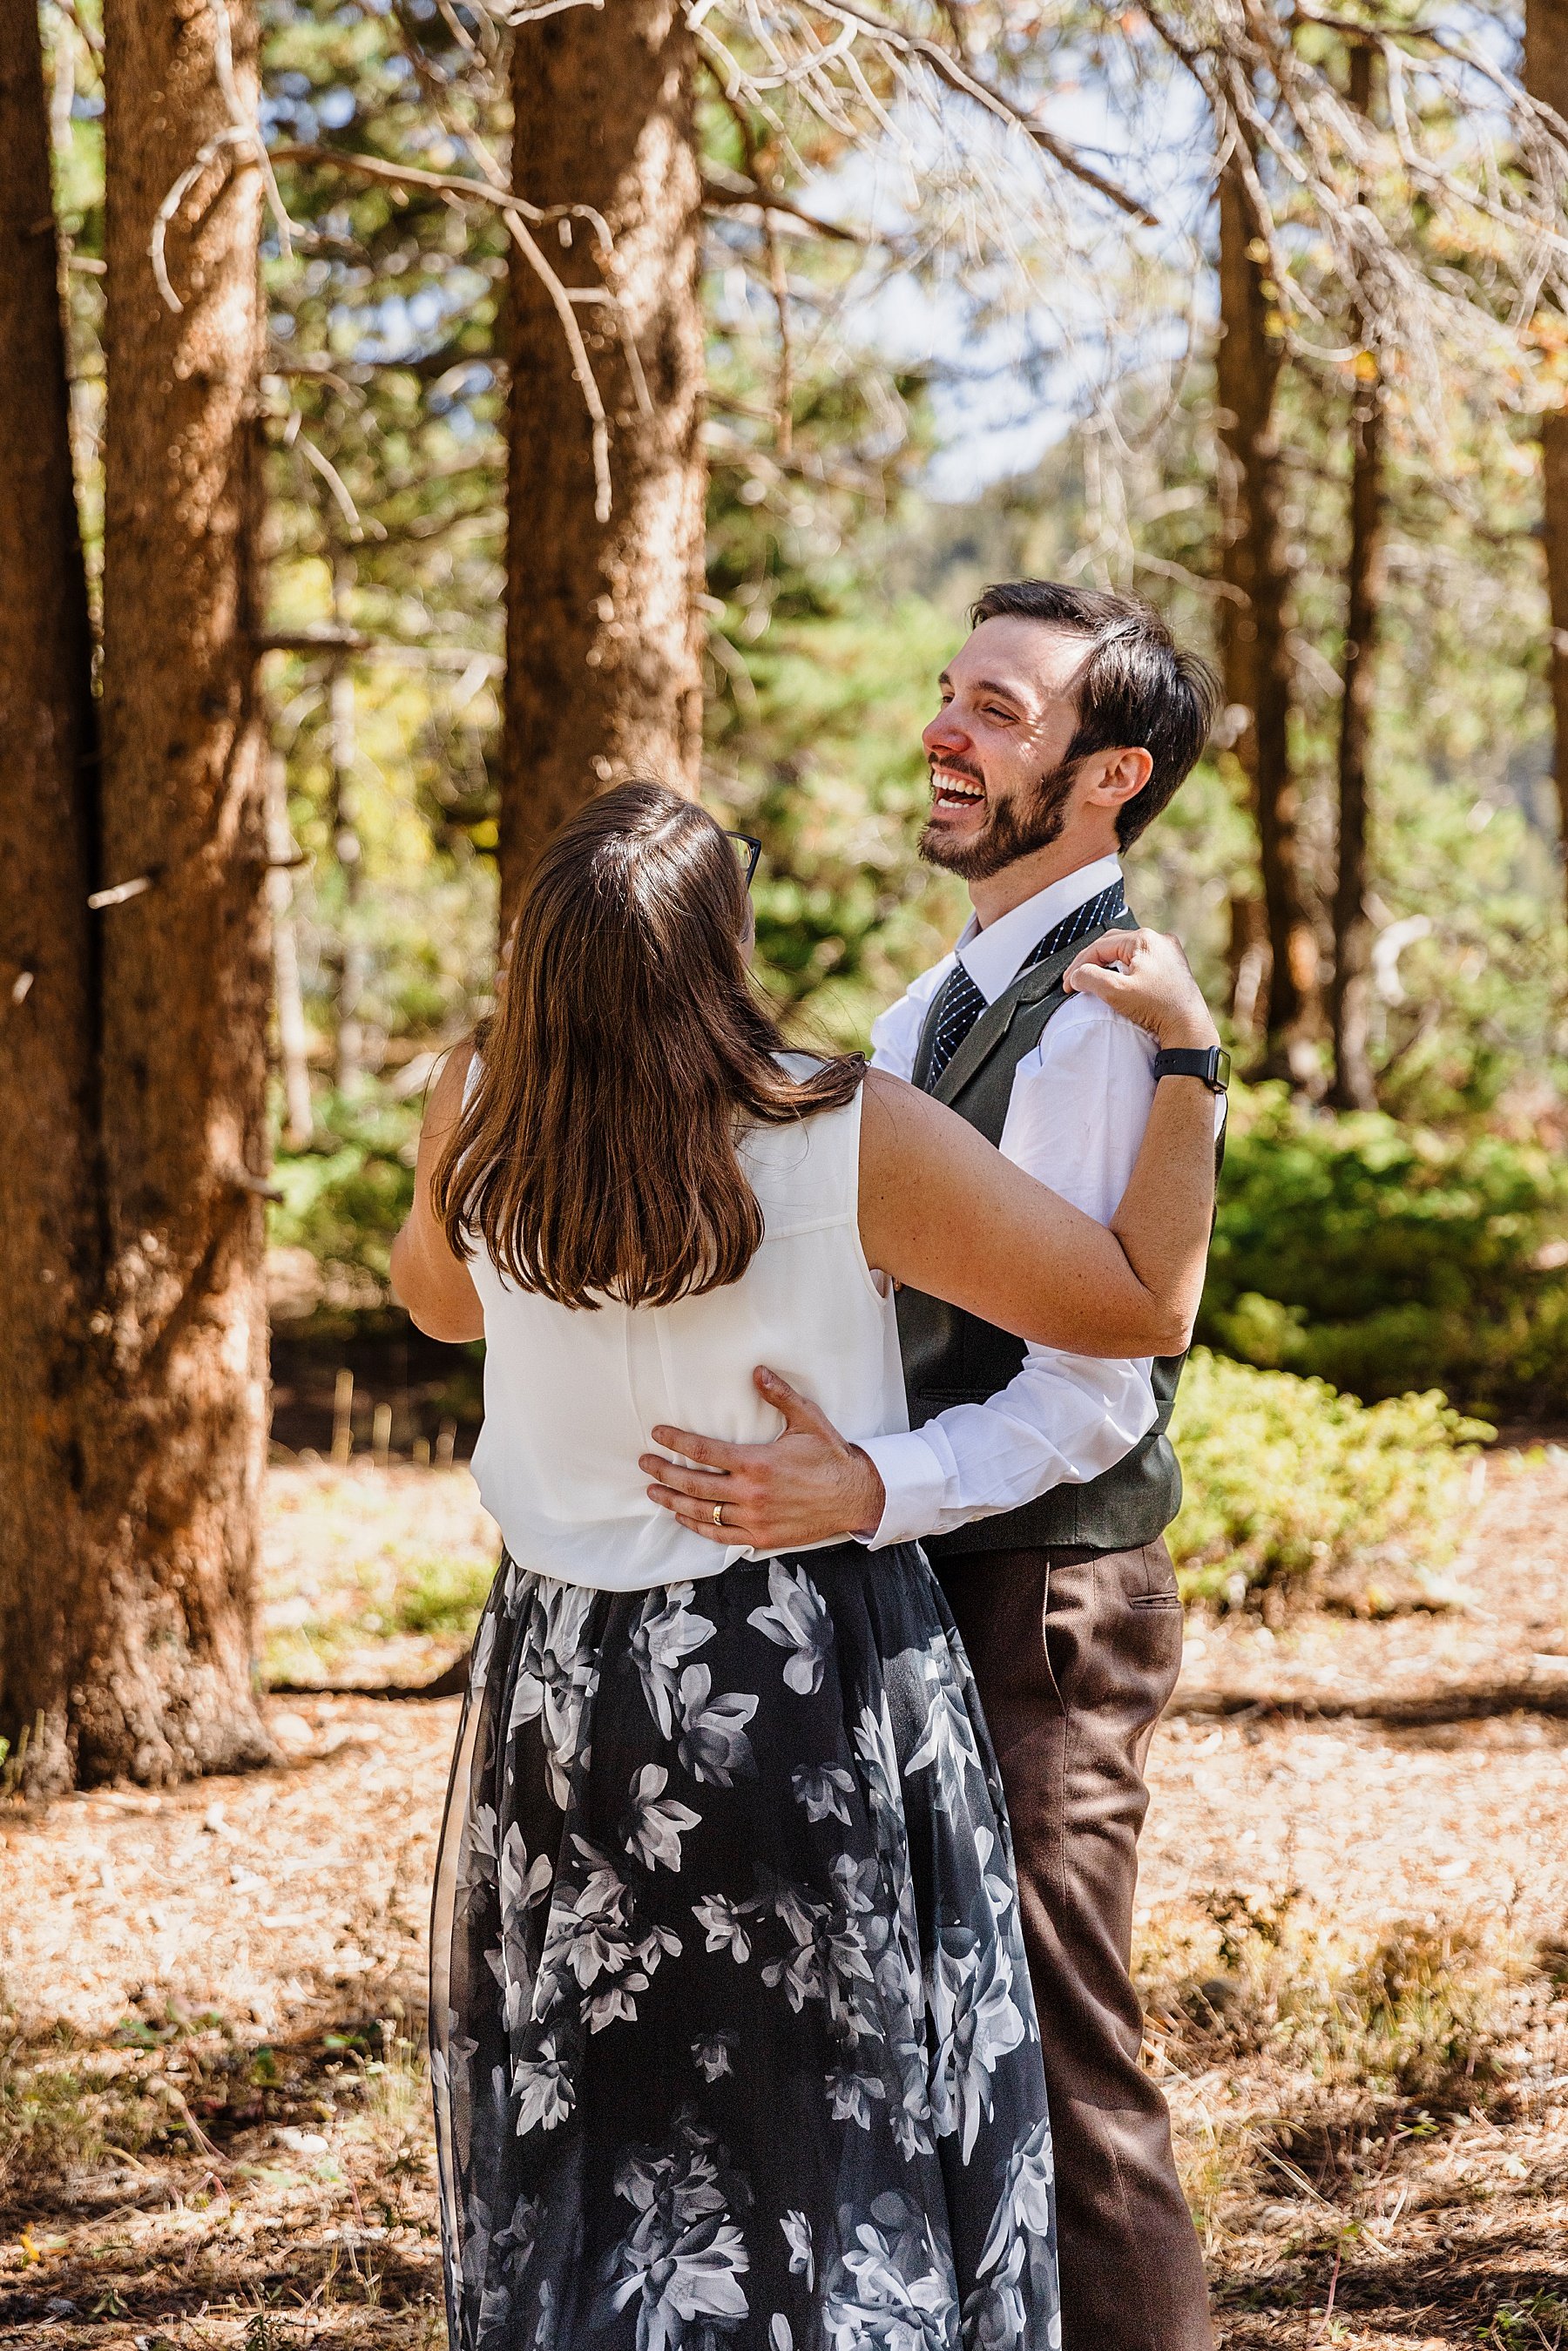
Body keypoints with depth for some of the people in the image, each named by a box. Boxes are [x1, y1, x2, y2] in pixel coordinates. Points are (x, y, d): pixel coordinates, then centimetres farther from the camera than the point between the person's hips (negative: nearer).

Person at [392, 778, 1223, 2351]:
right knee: (837, 2115, 11)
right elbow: (1143, 1305, -13)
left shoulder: (479, 1117, -9)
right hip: (811, 1682, -4)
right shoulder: (855, 1142, -20)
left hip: (556, 1674, 4)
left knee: (576, 2114, 18)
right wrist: (1186, 1048, -4)